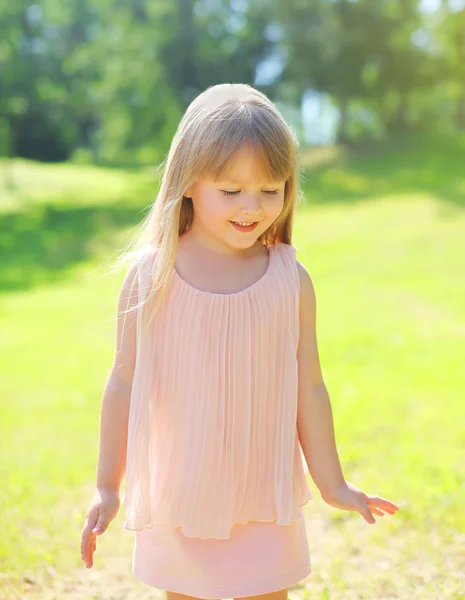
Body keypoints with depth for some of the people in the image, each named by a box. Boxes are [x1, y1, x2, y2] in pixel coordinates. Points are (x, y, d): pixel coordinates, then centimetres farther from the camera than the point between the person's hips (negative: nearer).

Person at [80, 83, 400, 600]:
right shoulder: (150, 277, -10)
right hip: (178, 496, 0)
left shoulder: (291, 280, -7)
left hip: (265, 499, 0)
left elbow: (308, 390, 1)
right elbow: (123, 384, -2)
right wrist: (107, 489, 2)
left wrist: (333, 485, 8)